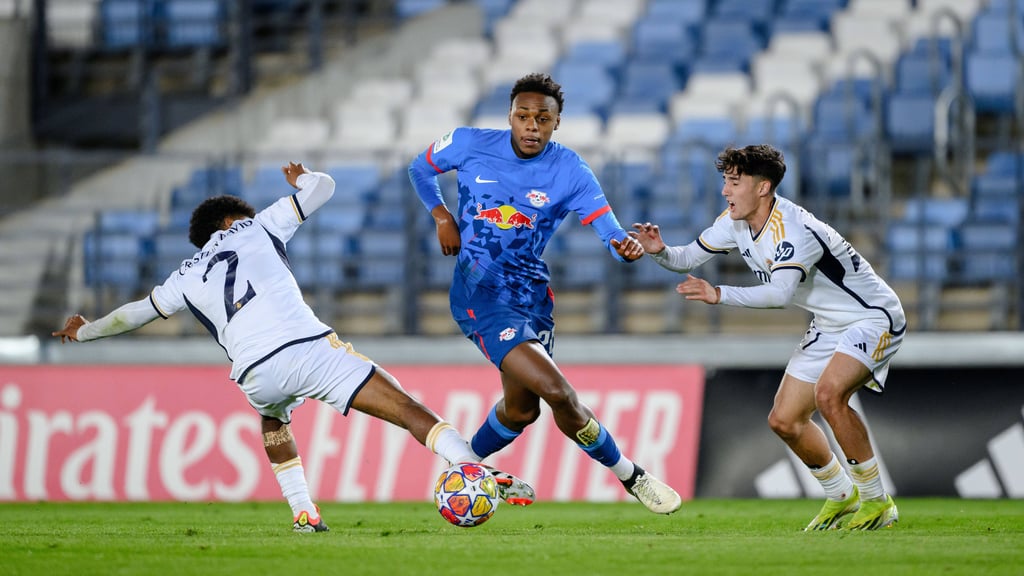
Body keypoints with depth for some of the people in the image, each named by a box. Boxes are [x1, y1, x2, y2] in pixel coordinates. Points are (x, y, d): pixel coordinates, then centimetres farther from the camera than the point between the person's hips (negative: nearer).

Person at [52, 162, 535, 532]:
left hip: (255, 374, 3)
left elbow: (134, 313, 42)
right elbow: (322, 187, 27)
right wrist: (301, 179, 50)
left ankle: (304, 512, 27)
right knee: (410, 412, -6)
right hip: (309, 347, -3)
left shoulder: (187, 278, 28)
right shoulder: (256, 229, 23)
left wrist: (84, 331, 60)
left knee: (273, 417, 39)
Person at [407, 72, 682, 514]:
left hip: (531, 295, 4)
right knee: (556, 390, -18)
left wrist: (627, 247, -35)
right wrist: (442, 216, 0)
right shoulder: (470, 145, -5)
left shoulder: (570, 171, -4)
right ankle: (631, 477, -5)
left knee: (521, 409, 12)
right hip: (480, 293, -4)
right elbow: (420, 168, 15)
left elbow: (612, 235, -11)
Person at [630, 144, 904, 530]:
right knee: (784, 421, 5)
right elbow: (689, 258, 6)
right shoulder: (735, 223, -1)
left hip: (873, 317, -10)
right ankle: (841, 496, 27)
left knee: (828, 393, -32)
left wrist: (720, 295, -50)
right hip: (828, 326, 10)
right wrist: (660, 251, -16)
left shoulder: (794, 230, -30)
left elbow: (780, 293, -42)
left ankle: (877, 502, -19)